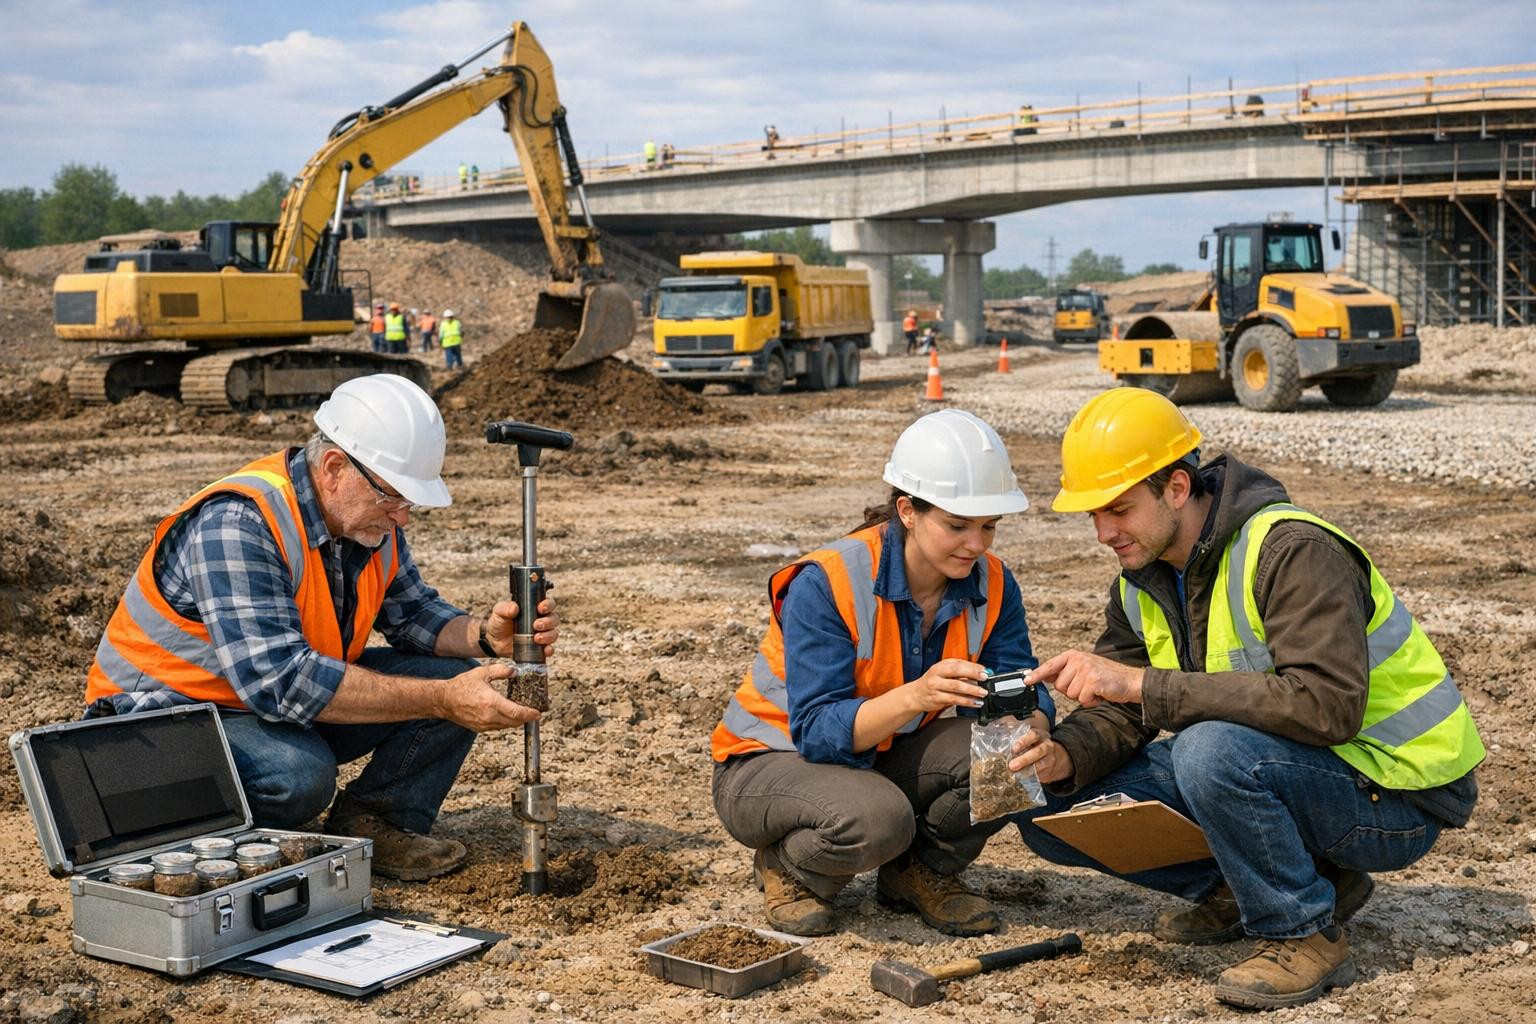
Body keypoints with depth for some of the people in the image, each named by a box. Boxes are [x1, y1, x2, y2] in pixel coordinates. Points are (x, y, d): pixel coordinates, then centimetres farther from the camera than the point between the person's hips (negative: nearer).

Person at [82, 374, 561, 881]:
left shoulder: (372, 518, -4)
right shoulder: (236, 524, -30)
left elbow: (413, 612, 8)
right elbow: (281, 682, -37)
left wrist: (486, 635, -16)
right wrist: (442, 700, -36)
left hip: (297, 705, 8)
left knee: (455, 675, -8)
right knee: (298, 774, -38)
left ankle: (369, 823, 3)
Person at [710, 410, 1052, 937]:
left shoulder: (991, 585, -9)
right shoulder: (825, 584, -27)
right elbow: (818, 732, -31)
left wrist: (1032, 728, -38)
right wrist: (916, 696, -47)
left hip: (883, 758, 5)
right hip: (772, 761, -5)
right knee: (876, 816, -37)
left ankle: (923, 869, 4)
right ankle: (788, 869, -3)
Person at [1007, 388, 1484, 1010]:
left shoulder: (1292, 550, -24)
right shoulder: (1143, 585, 2)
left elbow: (1326, 705, -35)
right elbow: (1118, 716, 3)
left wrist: (1143, 684, -36)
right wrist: (1065, 755, -22)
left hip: (1397, 792, -8)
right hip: (1280, 769, 8)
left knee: (1213, 749, -37)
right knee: (1052, 809, -3)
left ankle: (1304, 934, -12)